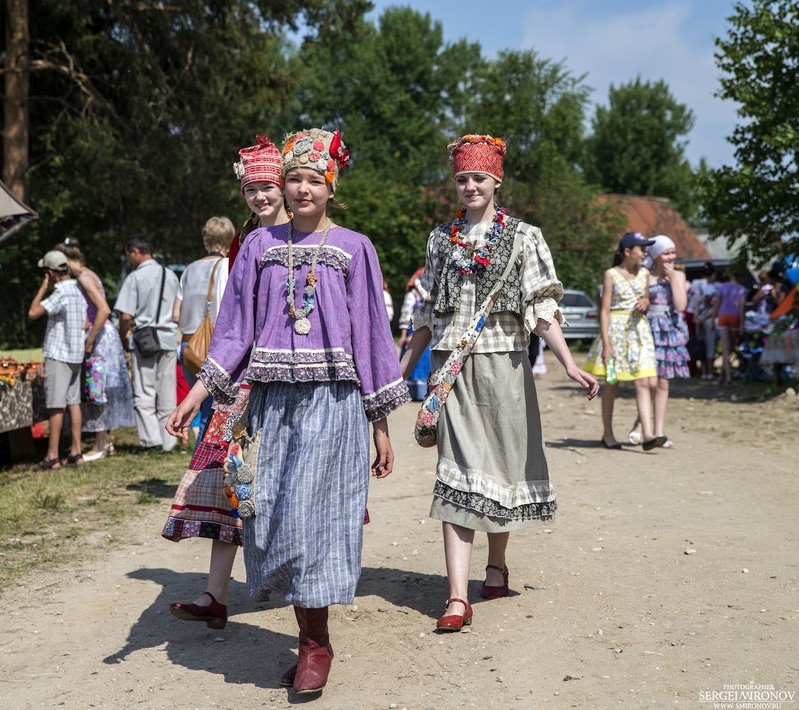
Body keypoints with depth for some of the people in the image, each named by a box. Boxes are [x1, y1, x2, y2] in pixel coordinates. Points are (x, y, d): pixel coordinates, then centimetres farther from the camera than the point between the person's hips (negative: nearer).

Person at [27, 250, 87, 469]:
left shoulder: (62, 293, -17)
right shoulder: (78, 290, 9)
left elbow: (33, 313, -20)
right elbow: (86, 323, 14)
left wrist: (43, 287, -10)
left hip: (58, 355, -8)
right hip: (75, 354, 8)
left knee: (55, 406, -4)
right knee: (73, 403, 9)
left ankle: (52, 456, -1)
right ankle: (76, 452, 10)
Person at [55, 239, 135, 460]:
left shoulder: (84, 278, -15)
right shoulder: (85, 276, 14)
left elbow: (104, 310, -24)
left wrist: (89, 342, -20)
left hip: (100, 337, -9)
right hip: (100, 336, 9)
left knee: (96, 391, -4)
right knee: (100, 391, 13)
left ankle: (100, 446, 1)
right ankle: (106, 442, 19)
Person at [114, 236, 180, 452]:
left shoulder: (134, 277, -6)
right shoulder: (170, 275, 11)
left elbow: (126, 315, -10)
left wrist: (122, 336, 4)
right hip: (169, 337, 5)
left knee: (144, 393, 0)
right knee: (167, 393, 8)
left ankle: (151, 439, -10)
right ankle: (168, 441, 11)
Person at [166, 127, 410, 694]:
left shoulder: (353, 249, 4)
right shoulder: (260, 245, 11)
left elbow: (372, 334, 4)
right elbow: (235, 326, 11)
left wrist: (381, 424, 2)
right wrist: (199, 391, 1)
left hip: (331, 398, -3)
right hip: (272, 398, 3)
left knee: (308, 513, -10)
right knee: (273, 517, 1)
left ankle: (317, 642, 5)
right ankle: (310, 636, 16)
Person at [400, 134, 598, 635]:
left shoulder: (523, 238, 3)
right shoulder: (441, 239, 13)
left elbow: (542, 309, -4)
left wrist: (569, 363, -18)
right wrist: (401, 370, 19)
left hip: (501, 364, -1)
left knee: (502, 464, 7)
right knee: (457, 471, -7)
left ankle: (497, 565, 30)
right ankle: (458, 597, -12)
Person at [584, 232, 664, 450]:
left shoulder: (644, 274, 9)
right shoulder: (611, 275, -6)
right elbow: (604, 311, -8)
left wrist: (645, 302, -4)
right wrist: (606, 343, -14)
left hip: (639, 330, 4)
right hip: (615, 329, -4)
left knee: (644, 383, -7)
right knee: (611, 385, 5)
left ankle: (647, 434, -12)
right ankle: (607, 434, 16)